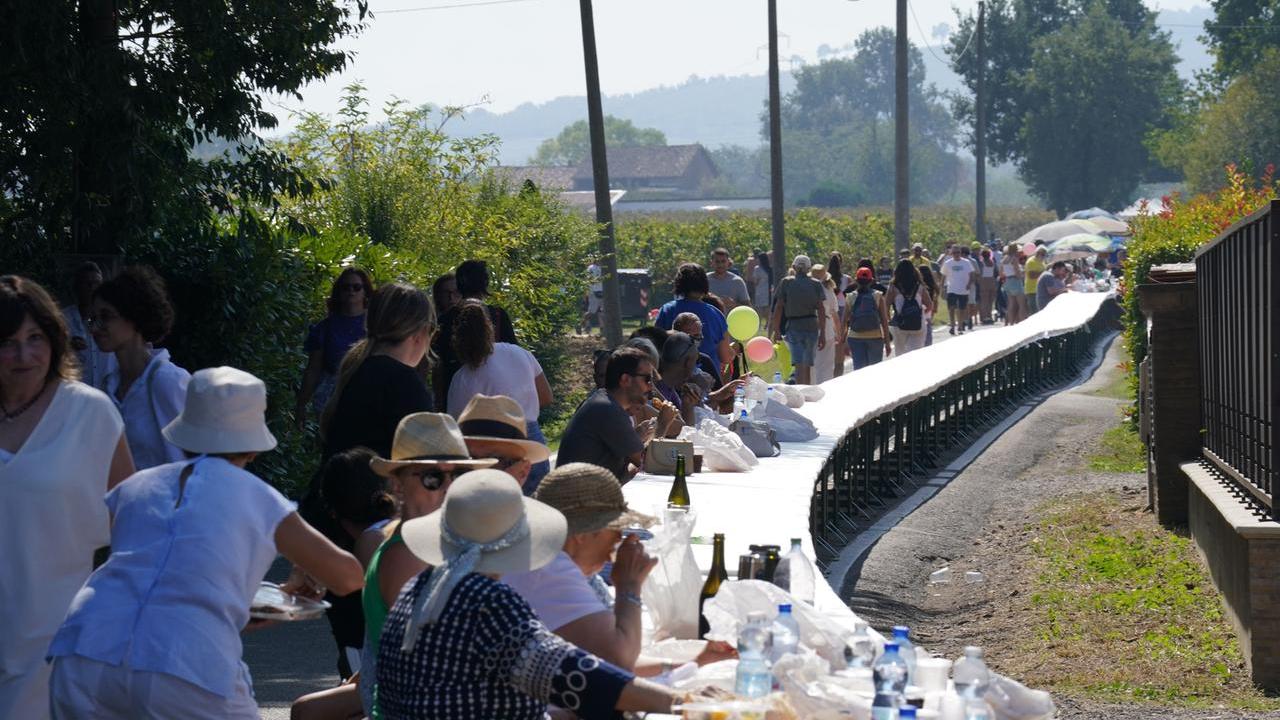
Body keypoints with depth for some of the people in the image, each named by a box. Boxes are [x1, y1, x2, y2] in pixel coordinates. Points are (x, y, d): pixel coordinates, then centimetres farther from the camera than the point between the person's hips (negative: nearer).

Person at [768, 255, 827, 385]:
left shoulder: (786, 283, 0)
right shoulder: (816, 284, 2)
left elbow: (779, 307, -2)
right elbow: (821, 310, 0)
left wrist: (776, 329, 4)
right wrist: (823, 334, 3)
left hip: (793, 326, -2)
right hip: (812, 326, 2)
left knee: (799, 365, -9)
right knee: (808, 365, 15)